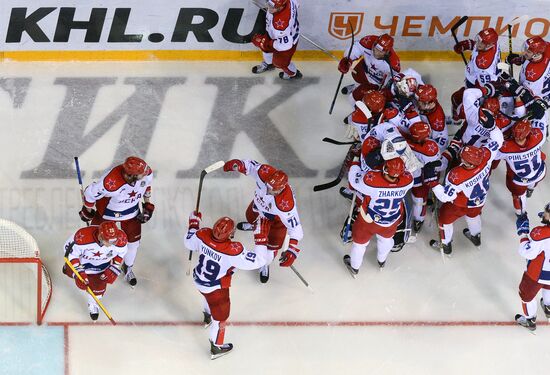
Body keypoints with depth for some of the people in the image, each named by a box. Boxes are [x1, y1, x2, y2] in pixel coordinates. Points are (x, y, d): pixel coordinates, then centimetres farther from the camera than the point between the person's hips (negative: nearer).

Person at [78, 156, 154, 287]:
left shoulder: (146, 174, -28)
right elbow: (91, 193, -26)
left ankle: (128, 268, 41)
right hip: (108, 211, -4)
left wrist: (148, 205, 5)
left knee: (133, 240, 13)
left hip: (132, 210, 4)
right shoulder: (111, 182, -44)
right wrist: (87, 211, -9)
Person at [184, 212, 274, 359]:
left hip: (199, 279, 6)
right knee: (220, 316, 19)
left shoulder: (203, 234, -25)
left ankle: (207, 317, 70)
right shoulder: (233, 251, -40)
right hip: (216, 289, -6)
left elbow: (189, 243, -2)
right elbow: (257, 261, -33)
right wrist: (261, 237, -34)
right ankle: (216, 348, 41)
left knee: (210, 297, 40)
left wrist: (193, 223, 13)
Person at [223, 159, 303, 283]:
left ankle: (265, 264, 43)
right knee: (251, 217, 33)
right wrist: (238, 164, -38)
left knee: (273, 244, 7)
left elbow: (295, 227, -44)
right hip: (260, 202, 5)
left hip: (277, 218, -5)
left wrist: (292, 250, -51)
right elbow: (251, 165, -19)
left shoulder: (286, 204, -50)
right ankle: (253, 225, 74)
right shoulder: (264, 172, -40)